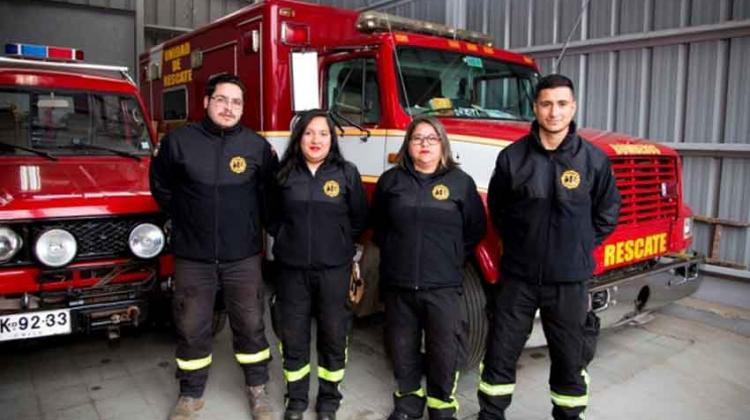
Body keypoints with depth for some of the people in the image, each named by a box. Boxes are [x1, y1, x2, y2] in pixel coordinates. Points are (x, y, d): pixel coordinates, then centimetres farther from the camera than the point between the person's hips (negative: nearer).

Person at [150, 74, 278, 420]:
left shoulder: (257, 146, -2)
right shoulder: (178, 141, -4)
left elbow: (271, 193, 11)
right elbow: (161, 186, 11)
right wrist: (185, 218, 13)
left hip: (243, 256, 0)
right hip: (192, 255, 0)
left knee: (250, 325, 10)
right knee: (191, 328, 11)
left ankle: (257, 388, 29)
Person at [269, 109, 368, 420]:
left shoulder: (347, 173, -2)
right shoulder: (284, 173, 1)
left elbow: (359, 218, 5)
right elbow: (272, 216, 11)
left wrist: (339, 244, 6)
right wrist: (288, 240, 7)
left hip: (334, 269, -1)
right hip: (292, 267, 1)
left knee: (334, 335, 9)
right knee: (293, 336, 10)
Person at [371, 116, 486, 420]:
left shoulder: (460, 182, 0)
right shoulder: (391, 180, 5)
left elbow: (475, 229, 6)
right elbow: (378, 225, 16)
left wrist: (452, 258, 5)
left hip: (443, 285, -2)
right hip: (398, 283, 2)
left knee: (445, 350, 4)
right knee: (403, 349, 14)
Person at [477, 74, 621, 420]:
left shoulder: (594, 160, -5)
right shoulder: (513, 157, -5)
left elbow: (606, 214, 9)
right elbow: (496, 208, 10)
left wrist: (578, 249, 7)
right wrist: (519, 243, 10)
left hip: (569, 279, 0)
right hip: (517, 275, 0)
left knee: (570, 356, 15)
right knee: (500, 352, 9)